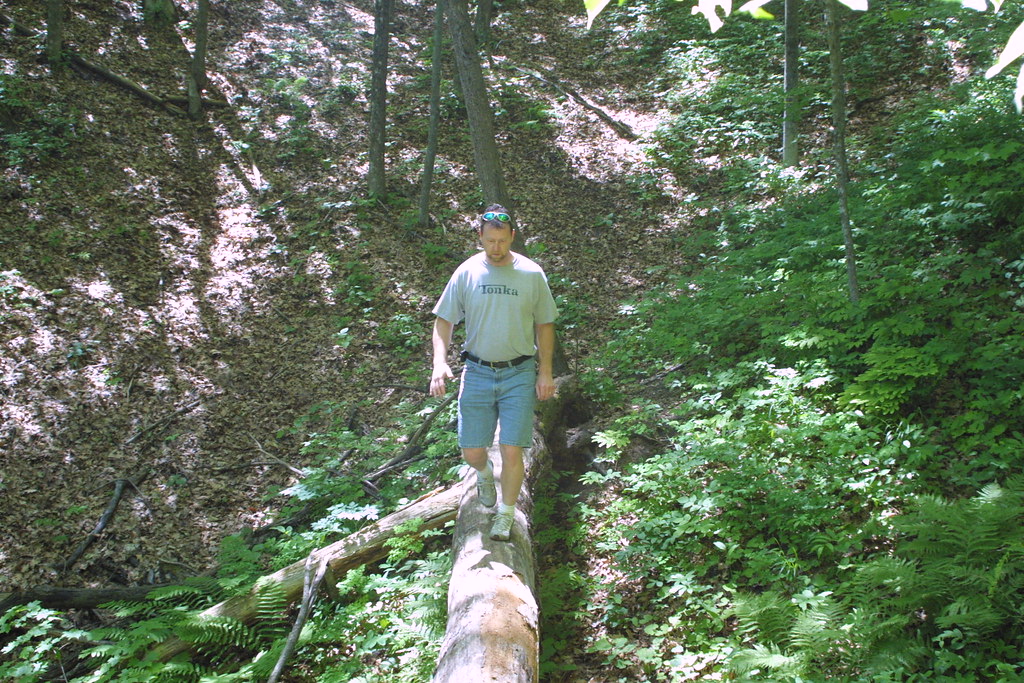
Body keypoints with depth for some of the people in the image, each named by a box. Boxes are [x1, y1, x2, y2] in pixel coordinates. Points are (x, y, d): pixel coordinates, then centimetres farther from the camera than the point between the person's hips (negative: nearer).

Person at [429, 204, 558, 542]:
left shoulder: (532, 274, -2)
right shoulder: (466, 273, -1)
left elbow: (544, 325, 7)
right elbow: (443, 321, 3)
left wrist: (545, 372, 3)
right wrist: (440, 362, -13)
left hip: (519, 374, -1)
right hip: (477, 372, 1)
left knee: (511, 451, -5)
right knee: (471, 452, 4)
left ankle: (505, 515, 17)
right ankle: (485, 474, 41)